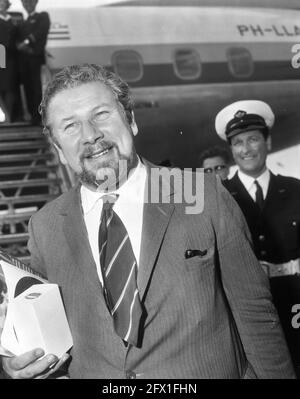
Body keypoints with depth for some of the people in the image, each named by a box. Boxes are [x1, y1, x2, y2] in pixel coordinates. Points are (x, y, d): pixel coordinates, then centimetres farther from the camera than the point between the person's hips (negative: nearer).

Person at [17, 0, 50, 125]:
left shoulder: (43, 16, 11)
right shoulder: (22, 23, 26)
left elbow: (41, 31, -7)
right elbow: (18, 39, 16)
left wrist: (27, 42, -16)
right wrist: (20, 46, -7)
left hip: (35, 56, -5)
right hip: (23, 57, 5)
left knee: (35, 85, -10)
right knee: (27, 85, -1)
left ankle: (38, 115, -12)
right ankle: (32, 114, -1)